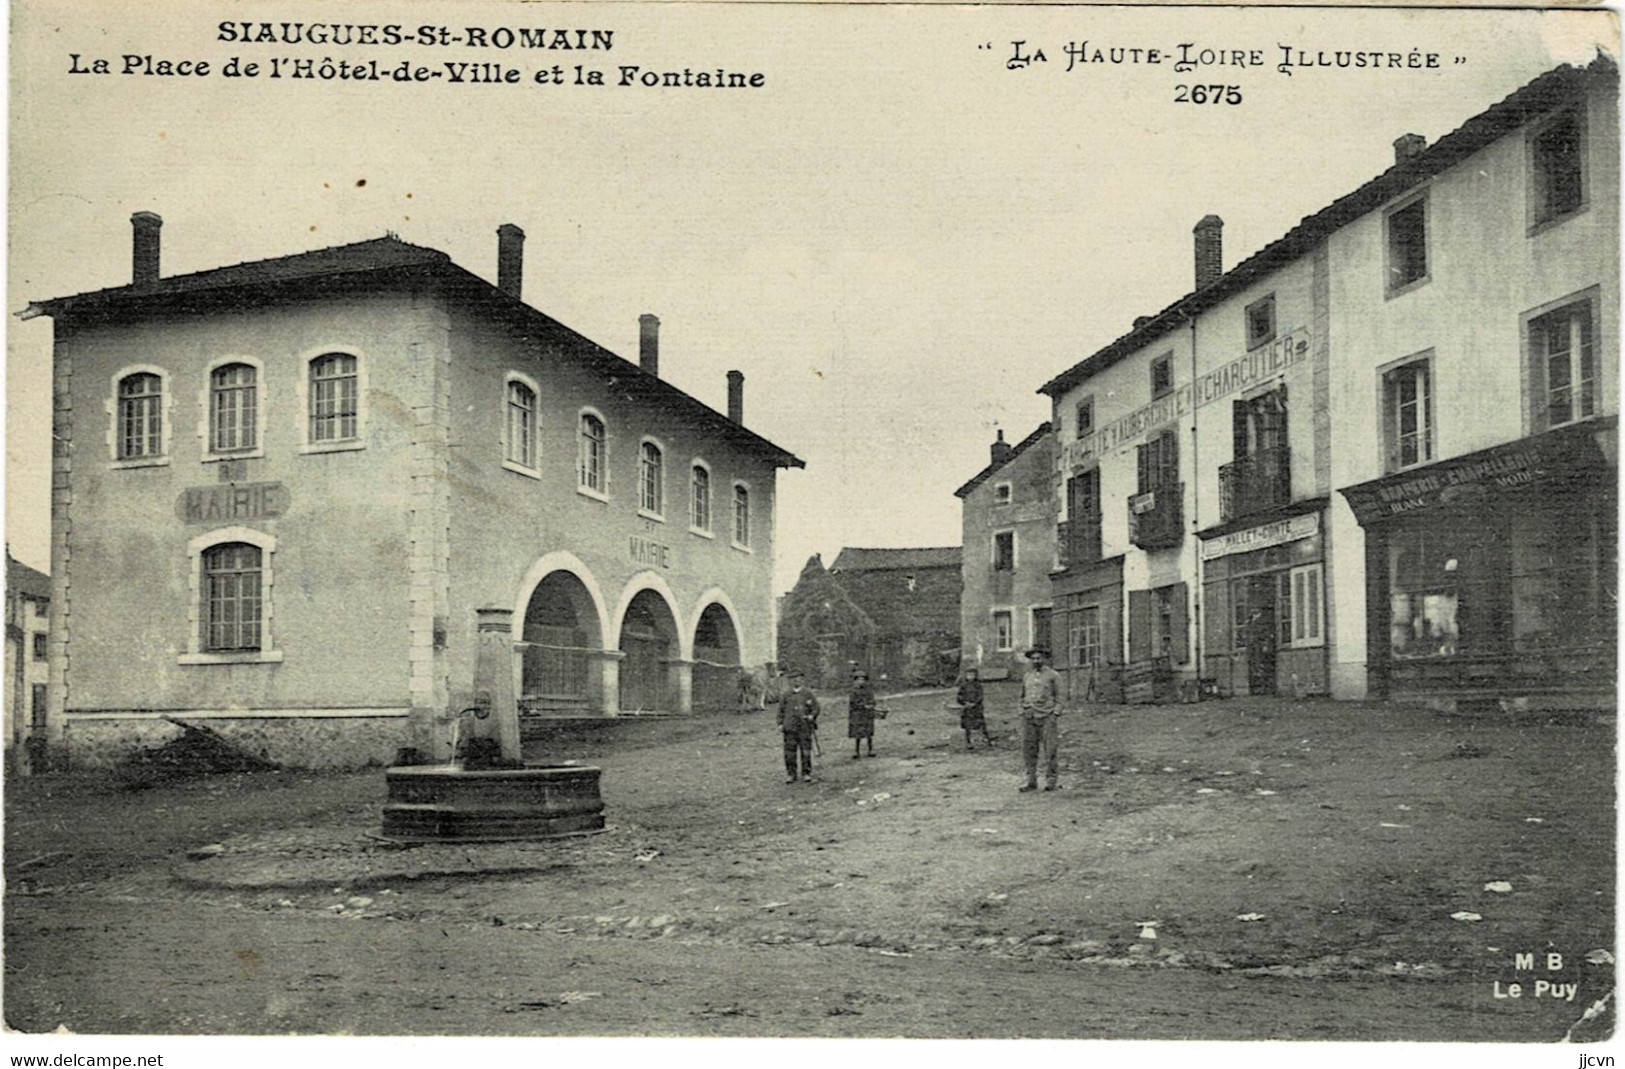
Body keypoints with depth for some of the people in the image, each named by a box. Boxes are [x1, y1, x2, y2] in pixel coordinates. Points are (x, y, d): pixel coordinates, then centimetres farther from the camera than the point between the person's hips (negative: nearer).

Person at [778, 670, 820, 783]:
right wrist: (780, 723, 2)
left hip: (805, 727, -1)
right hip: (790, 727, 1)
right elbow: (781, 710, 11)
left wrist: (812, 716, -10)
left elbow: (816, 707, 8)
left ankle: (806, 773, 9)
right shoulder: (786, 695, 8)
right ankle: (792, 774, 8)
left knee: (806, 750, -1)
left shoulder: (808, 693, 6)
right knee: (790, 751, -1)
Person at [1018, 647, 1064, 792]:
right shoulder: (1027, 676, 14)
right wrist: (1022, 715, 9)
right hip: (1029, 717, 4)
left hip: (1047, 717, -4)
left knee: (1050, 750, -3)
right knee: (1029, 750, 2)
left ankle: (1051, 781, 4)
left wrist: (1055, 716, -9)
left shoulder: (1053, 675, 2)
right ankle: (1031, 781, 8)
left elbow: (1058, 697, 0)